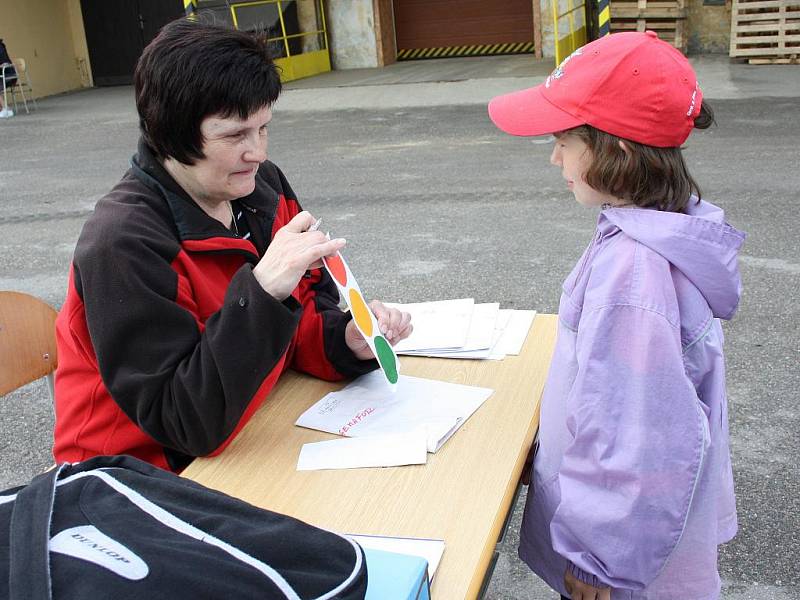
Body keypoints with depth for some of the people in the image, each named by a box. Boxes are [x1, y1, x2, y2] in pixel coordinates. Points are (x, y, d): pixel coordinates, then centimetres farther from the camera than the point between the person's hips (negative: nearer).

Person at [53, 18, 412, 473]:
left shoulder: (263, 186, -1)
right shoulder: (122, 245, -22)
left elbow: (309, 313, 7)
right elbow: (187, 424, -26)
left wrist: (349, 340, -15)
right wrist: (261, 291, -36)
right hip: (150, 478, -6)